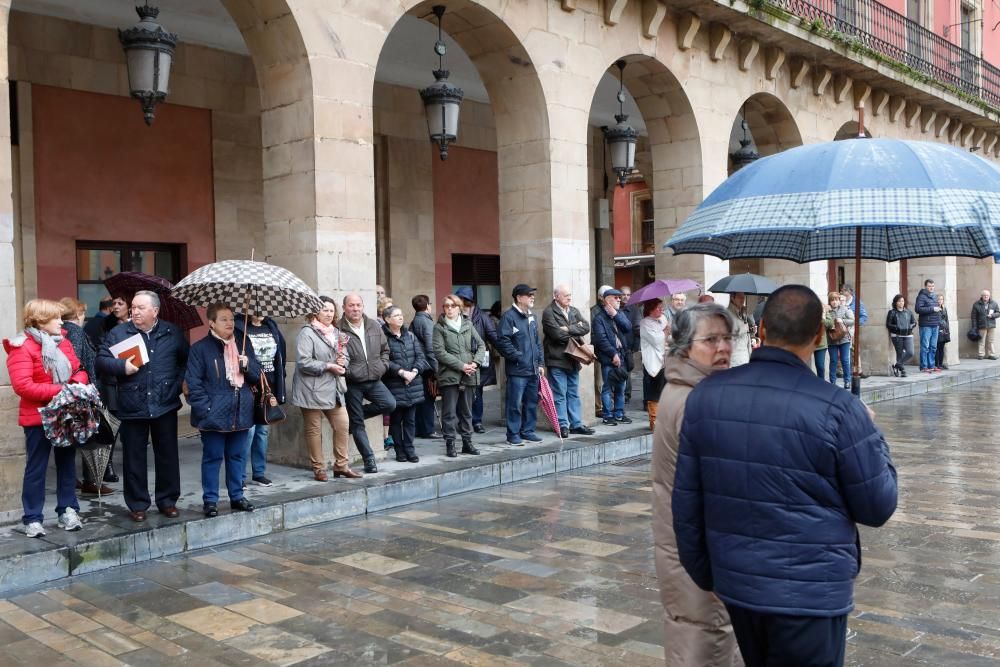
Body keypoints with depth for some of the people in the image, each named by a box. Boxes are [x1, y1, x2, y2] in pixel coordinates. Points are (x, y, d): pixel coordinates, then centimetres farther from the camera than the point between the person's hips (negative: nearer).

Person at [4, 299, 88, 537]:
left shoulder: (63, 342, 9)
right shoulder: (22, 347, -14)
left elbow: (79, 370, 14)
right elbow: (22, 385, -23)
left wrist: (77, 383, -10)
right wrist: (60, 390, -25)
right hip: (39, 417, -7)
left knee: (67, 464, 12)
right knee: (36, 468, 2)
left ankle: (67, 511, 22)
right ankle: (32, 519, 9)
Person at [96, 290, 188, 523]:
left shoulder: (173, 334, 6)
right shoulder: (118, 333, 3)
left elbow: (187, 361, 14)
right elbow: (101, 362, -1)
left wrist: (179, 383, 2)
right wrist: (122, 366, -18)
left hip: (165, 406, 1)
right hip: (132, 407, 0)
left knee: (167, 456, 8)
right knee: (134, 458, 6)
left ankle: (168, 501, 22)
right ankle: (137, 504, 17)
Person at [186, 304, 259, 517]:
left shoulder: (244, 345, 11)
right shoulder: (200, 348, -5)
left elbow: (257, 376, 14)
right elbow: (193, 382, -8)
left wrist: (248, 365, -7)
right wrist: (205, 409, -15)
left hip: (241, 412, 5)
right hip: (215, 413, -4)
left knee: (237, 456, 13)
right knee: (212, 458, 3)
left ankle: (237, 496, 24)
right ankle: (210, 500, 13)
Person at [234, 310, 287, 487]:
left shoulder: (272, 327, 10)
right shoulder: (239, 328, -8)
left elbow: (281, 354, 13)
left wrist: (279, 387, 9)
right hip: (248, 388, -6)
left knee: (263, 430, 12)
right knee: (248, 430, -5)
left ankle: (259, 472, 22)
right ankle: (240, 476, 5)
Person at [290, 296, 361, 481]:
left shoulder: (337, 333, 15)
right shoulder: (307, 333, -9)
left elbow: (345, 357, 22)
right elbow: (303, 362, -18)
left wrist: (342, 362, -2)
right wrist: (328, 366, -16)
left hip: (334, 389, 7)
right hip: (313, 390, -7)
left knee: (342, 426, 4)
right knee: (314, 429, 4)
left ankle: (341, 465, 17)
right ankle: (318, 469, 14)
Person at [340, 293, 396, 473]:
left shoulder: (374, 326, 7)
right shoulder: (339, 330, -9)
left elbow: (385, 349, 18)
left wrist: (382, 366, 5)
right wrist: (345, 371, -17)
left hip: (374, 379, 4)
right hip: (352, 383, -4)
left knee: (389, 404, -14)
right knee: (357, 423, 1)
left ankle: (355, 413, 11)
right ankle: (369, 459, 13)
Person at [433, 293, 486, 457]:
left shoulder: (468, 324, 11)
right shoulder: (439, 327, 0)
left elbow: (481, 345, 10)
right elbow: (439, 352, -10)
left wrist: (476, 362, -8)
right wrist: (461, 365, -15)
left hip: (469, 376, 4)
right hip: (449, 375, -4)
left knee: (466, 411, 11)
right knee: (449, 412, -1)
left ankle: (467, 442, 19)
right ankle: (450, 444, 6)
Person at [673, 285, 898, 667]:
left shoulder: (705, 395, -5)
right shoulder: (837, 409, -18)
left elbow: (686, 500, 0)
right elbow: (878, 507, -7)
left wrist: (704, 573, 14)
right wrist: (872, 433, 8)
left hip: (736, 585, 4)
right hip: (810, 593, -4)